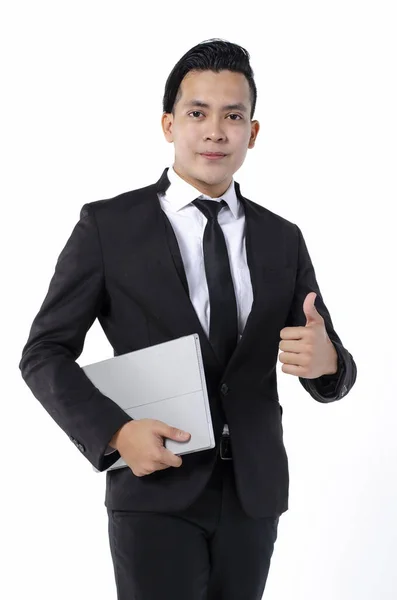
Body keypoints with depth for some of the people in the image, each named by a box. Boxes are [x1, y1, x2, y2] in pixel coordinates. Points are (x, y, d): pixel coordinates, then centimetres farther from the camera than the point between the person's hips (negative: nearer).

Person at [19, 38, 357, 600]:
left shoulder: (283, 239, 7)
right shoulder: (107, 225, -3)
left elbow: (331, 376, 9)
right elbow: (44, 353, -3)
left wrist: (326, 361, -16)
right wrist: (114, 433, -18)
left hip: (255, 494, 4)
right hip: (157, 494, -3)